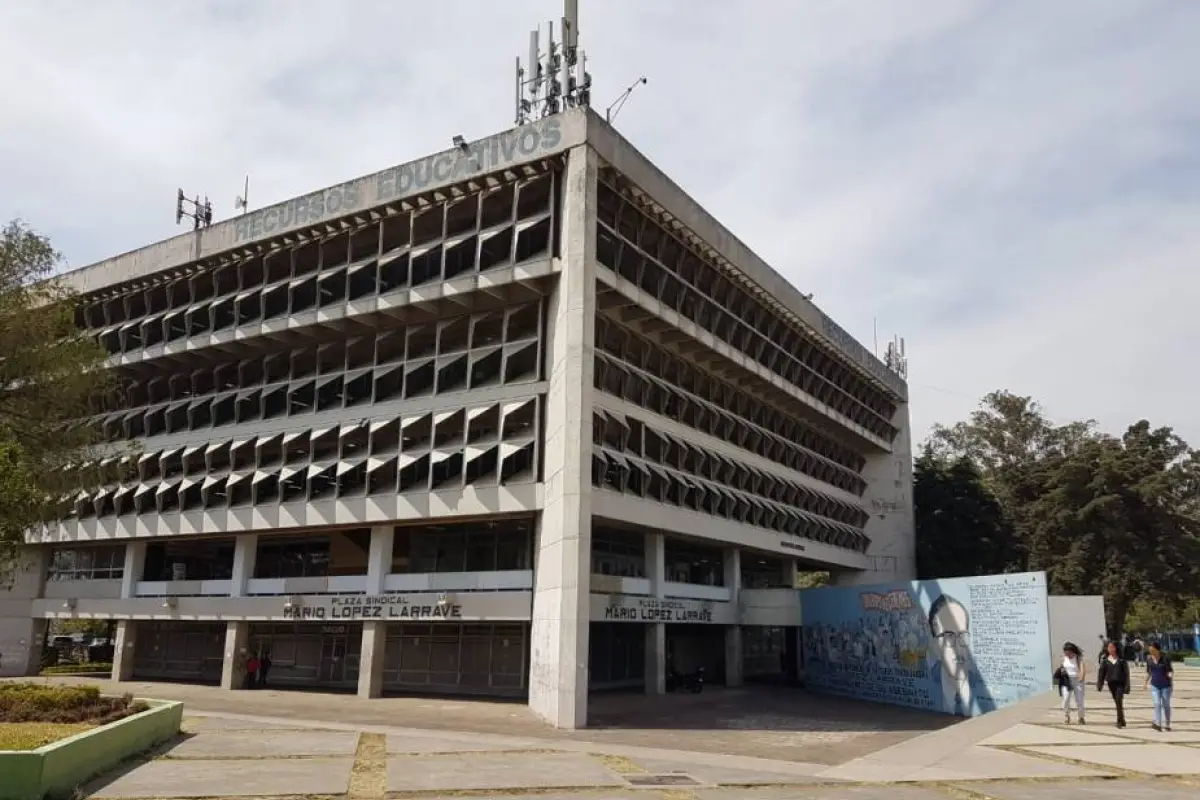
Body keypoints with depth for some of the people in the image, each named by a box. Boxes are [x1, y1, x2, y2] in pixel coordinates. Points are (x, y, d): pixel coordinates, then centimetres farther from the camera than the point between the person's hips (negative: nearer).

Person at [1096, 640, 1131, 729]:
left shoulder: (1121, 660, -2)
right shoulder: (1105, 660, 5)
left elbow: (1126, 672, -2)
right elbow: (1101, 673, 6)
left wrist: (1127, 686, -6)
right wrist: (1099, 685, 1)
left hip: (1120, 683, -3)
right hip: (1111, 683, 3)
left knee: (1119, 701, -15)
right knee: (1117, 703, 10)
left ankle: (1119, 721, -8)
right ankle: (1122, 721, 21)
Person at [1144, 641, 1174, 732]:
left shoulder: (1165, 659, -13)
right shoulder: (1149, 659, 0)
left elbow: (1170, 670, -16)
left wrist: (1171, 675, -37)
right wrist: (1146, 682, 15)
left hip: (1166, 685, -2)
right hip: (1154, 685, 2)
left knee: (1166, 705, 9)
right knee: (1157, 703, -11)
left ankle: (1166, 725, 22)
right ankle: (1157, 724, -17)